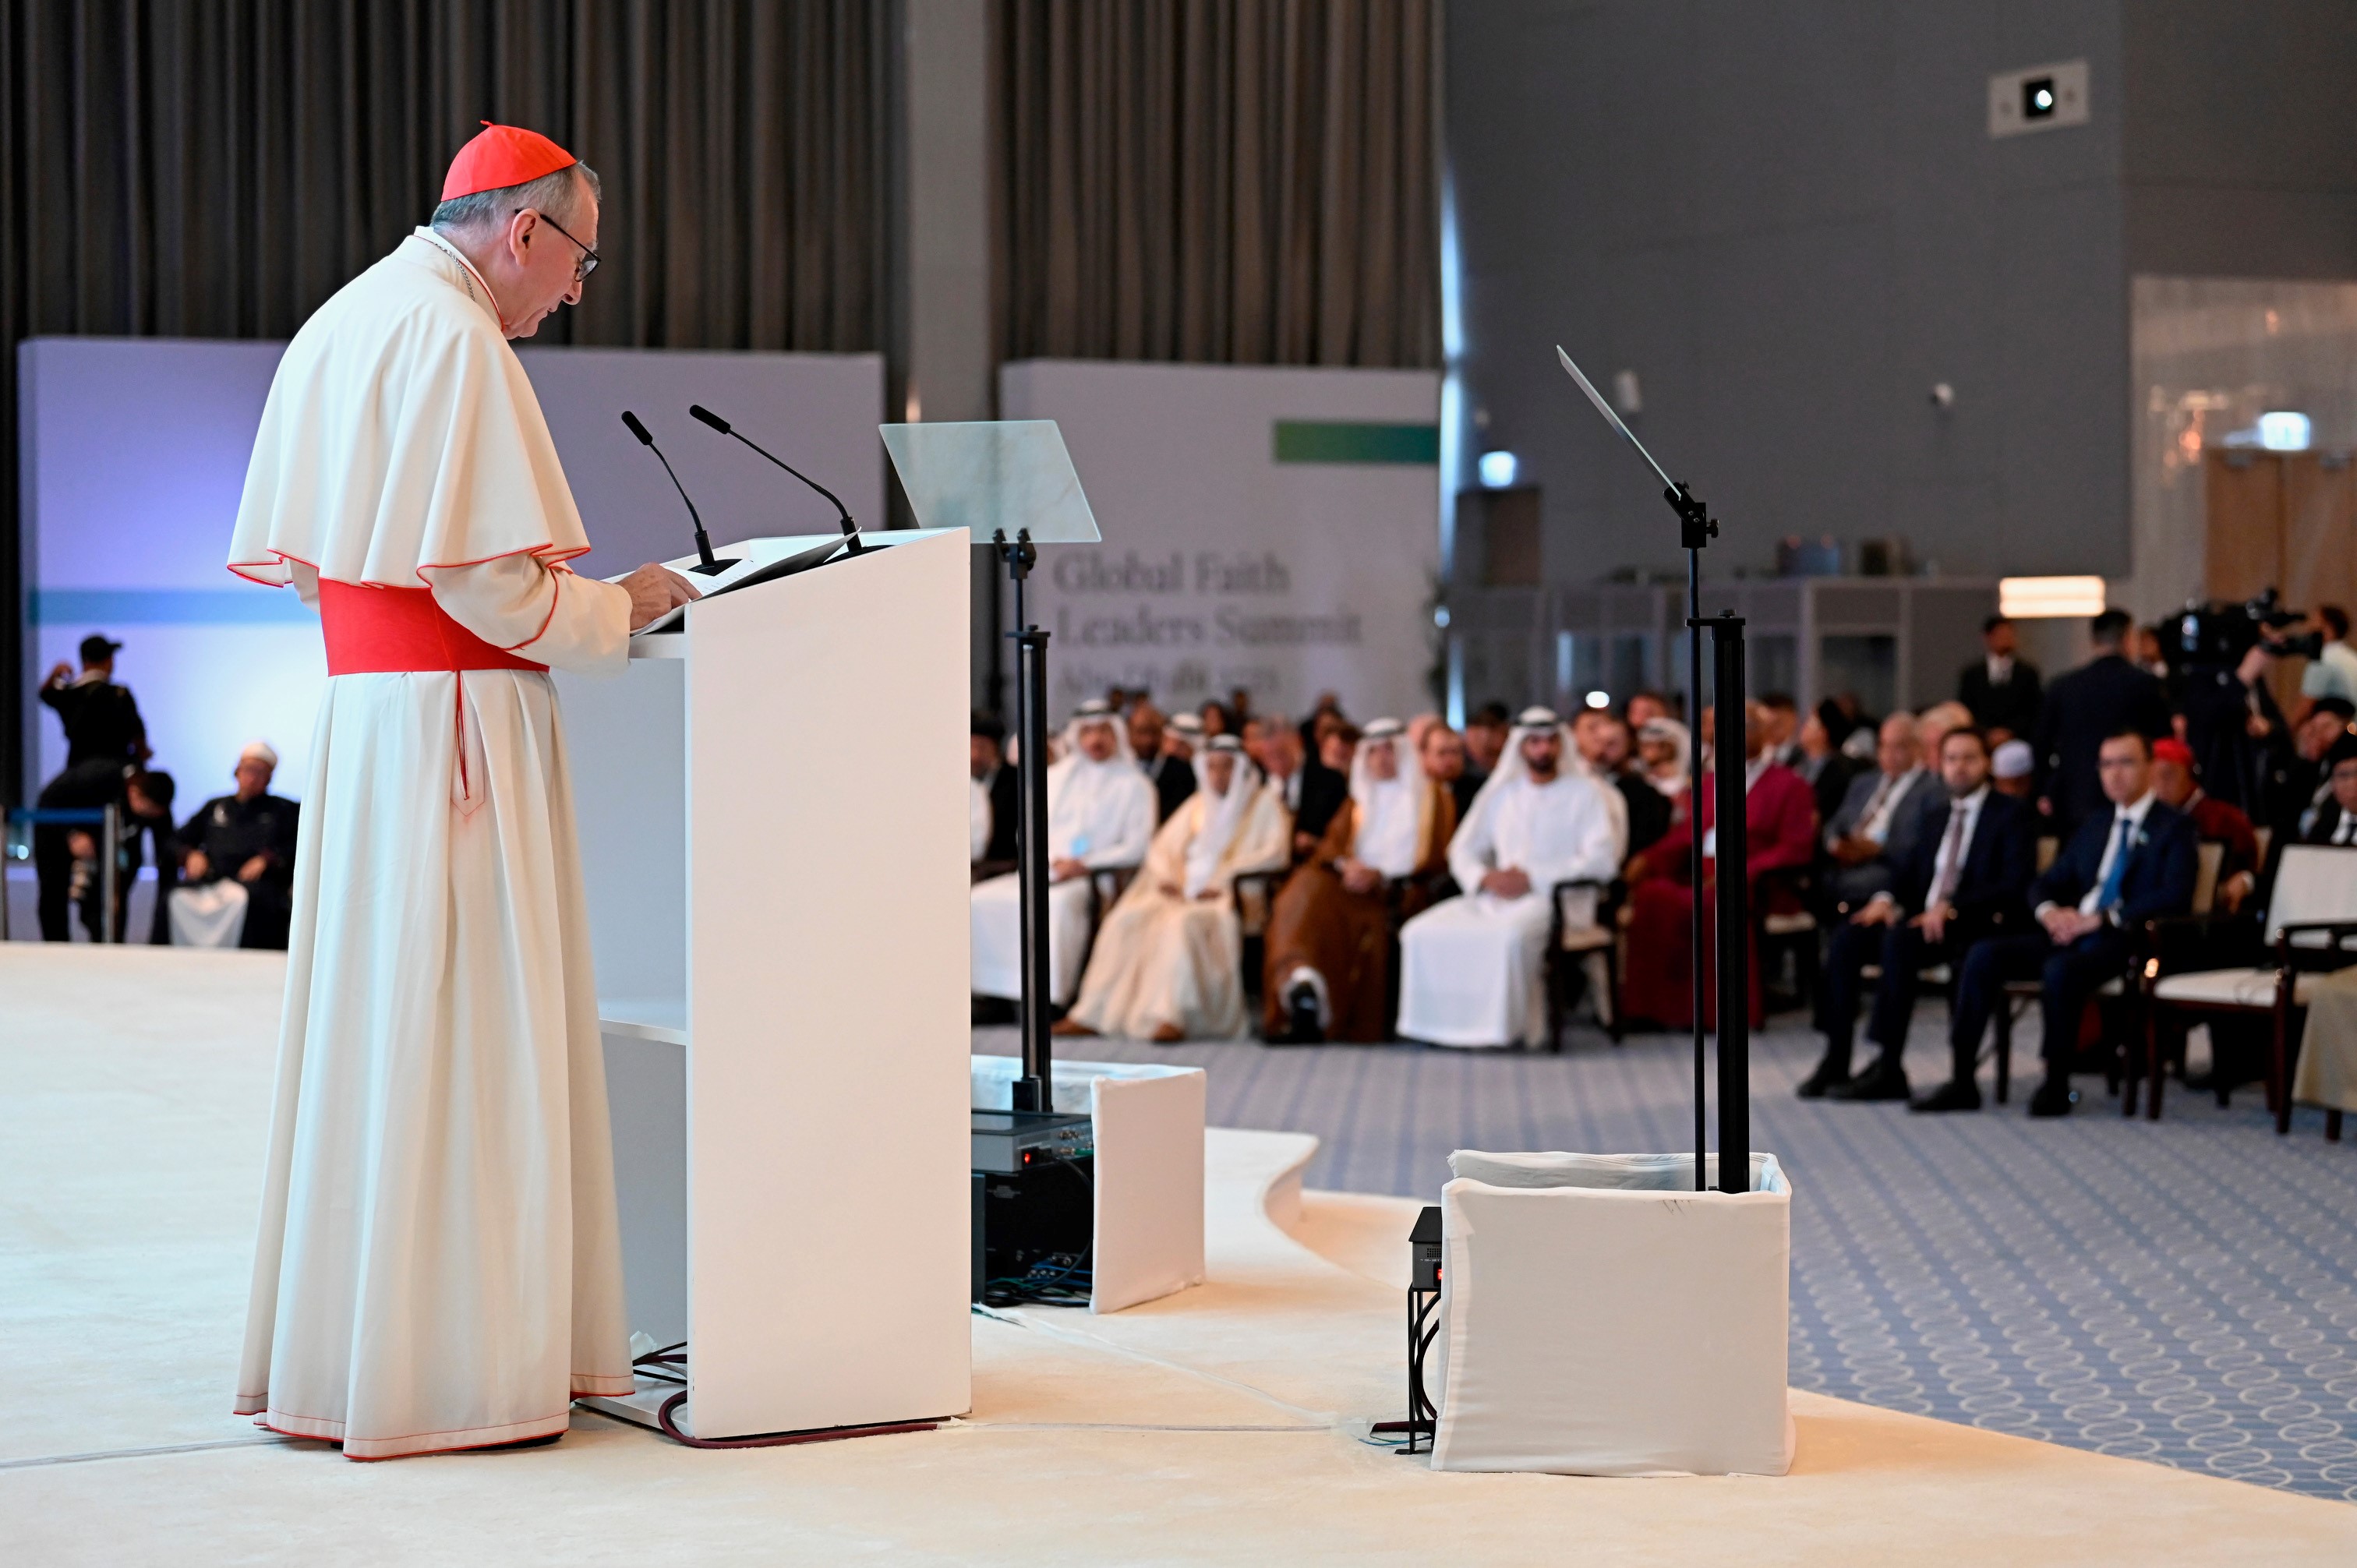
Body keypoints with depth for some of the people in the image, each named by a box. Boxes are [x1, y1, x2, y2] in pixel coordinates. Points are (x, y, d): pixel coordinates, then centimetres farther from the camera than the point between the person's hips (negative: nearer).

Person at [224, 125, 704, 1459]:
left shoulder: (339, 329, 16)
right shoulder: (456, 341, -13)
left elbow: (289, 557, 20)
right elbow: (490, 582, -18)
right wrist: (621, 609, -1)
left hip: (362, 703, 9)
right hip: (458, 715, -9)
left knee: (367, 1026, 13)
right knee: (460, 1041, -5)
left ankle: (336, 1345, 21)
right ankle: (446, 1366, -1)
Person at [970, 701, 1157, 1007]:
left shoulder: (1134, 784, 8)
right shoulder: (1057, 775, 20)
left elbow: (1137, 846, -2)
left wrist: (1085, 864, -13)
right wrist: (1052, 859, -3)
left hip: (1095, 876, -5)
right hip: (1046, 868, 5)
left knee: (1057, 902, -38)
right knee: (982, 900, -19)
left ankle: (1054, 997, -35)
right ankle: (989, 992, -18)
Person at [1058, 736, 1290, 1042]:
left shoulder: (1264, 802, 7)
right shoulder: (1197, 804, 23)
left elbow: (1274, 853, -7)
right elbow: (1161, 848, 19)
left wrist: (1221, 879, -16)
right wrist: (1167, 877, -4)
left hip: (1230, 895, -5)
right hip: (1182, 890, 5)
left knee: (1184, 921, -37)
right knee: (1127, 919, -22)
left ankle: (1172, 1016, -46)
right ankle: (1092, 1014, -27)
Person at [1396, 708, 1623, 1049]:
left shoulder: (1584, 793, 6)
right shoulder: (1501, 794, 21)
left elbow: (1602, 860, -6)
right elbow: (1462, 851, 21)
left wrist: (1532, 878, -13)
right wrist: (1485, 878, -4)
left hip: (1557, 898, -5)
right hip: (1498, 898, 5)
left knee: (1508, 935, -39)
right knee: (1421, 933, -20)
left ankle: (1508, 1031, -32)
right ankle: (1440, 1026, -20)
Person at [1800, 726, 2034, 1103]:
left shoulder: (2011, 815, 1)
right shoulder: (1940, 817, 24)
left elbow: (2014, 885, -12)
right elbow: (1912, 871, 21)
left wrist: (1951, 907, -24)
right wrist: (1887, 899, -4)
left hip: (1978, 927, -7)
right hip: (1925, 918, 7)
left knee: (1900, 939, -34)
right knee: (1846, 937, -17)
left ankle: (1889, 1067, -33)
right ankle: (1836, 1060, -20)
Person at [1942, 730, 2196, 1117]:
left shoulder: (2173, 827, 2)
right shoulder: (2095, 827, 23)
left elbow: (2175, 897, -12)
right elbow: (2045, 884, 24)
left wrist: (2101, 919, -18)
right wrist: (2049, 911, -2)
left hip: (2128, 941, -7)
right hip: (2071, 931, 7)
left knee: (2060, 969, -37)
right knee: (1984, 954, -15)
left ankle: (2057, 1086, -25)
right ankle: (1962, 1081, -17)